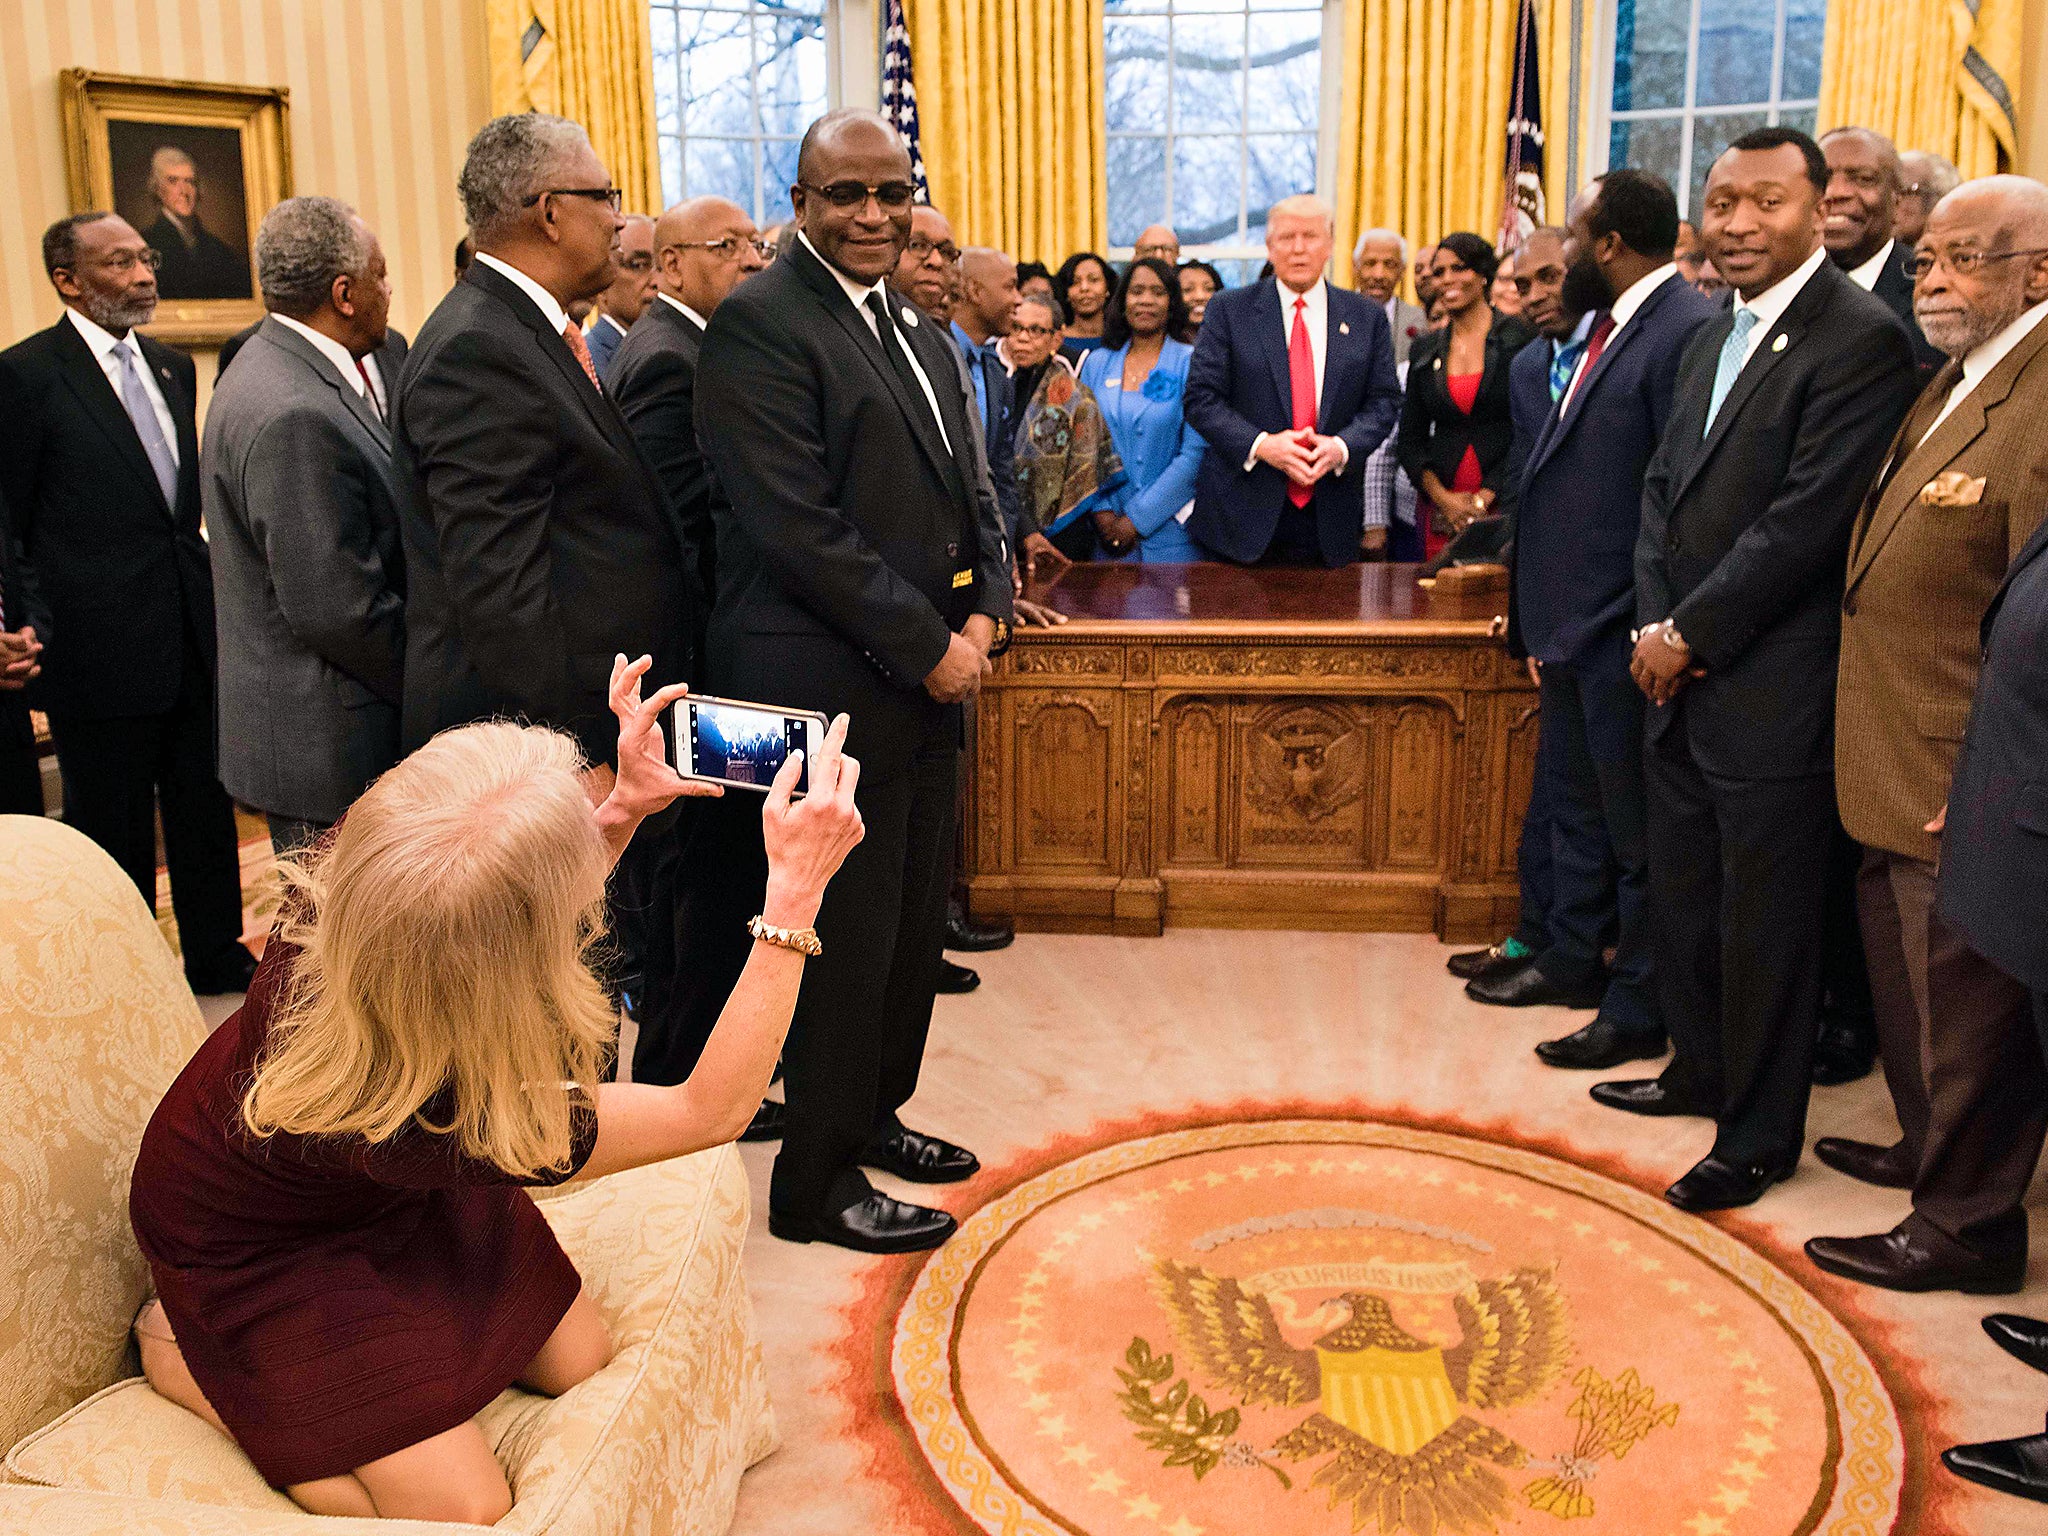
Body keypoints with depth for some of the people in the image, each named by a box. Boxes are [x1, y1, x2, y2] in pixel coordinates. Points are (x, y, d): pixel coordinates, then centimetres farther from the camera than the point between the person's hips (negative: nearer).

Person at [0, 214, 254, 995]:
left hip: (193, 637, 6)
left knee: (206, 808, 16)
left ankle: (217, 955, 31)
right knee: (114, 828, 8)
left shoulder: (172, 366, 11)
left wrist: (206, 578, 11)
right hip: (101, 649, -6)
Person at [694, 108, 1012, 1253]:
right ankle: (816, 1181, 17)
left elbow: (969, 494, 18)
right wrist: (928, 647, -16)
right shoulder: (760, 325, -12)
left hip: (928, 680, 9)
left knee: (916, 917, 17)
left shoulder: (923, 338, 16)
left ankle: (874, 1114, 35)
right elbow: (799, 525, -19)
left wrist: (985, 614, 0)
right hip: (828, 687, -9)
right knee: (846, 932, 1)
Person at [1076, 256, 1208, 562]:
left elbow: (1195, 453, -9)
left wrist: (1138, 519, -12)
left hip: (1171, 528, -2)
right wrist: (1102, 511, -7)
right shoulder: (1097, 363, 8)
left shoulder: (1190, 362, -2)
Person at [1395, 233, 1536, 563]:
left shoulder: (1521, 338, 1)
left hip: (1503, 505, -3)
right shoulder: (1424, 350, 12)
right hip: (1440, 511, 3)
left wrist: (1484, 499, -11)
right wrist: (1443, 497, -5)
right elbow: (1410, 440, 11)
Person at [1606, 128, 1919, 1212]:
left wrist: (1690, 635, -14)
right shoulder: (1711, 339, 15)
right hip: (1681, 679, 8)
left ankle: (1760, 1135, 19)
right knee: (1683, 898, 19)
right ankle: (1702, 1071, 38)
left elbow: (1806, 520, -19)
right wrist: (1655, 626, 0)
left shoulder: (1859, 339, -13)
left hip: (1771, 694, -8)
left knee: (1765, 921, 4)